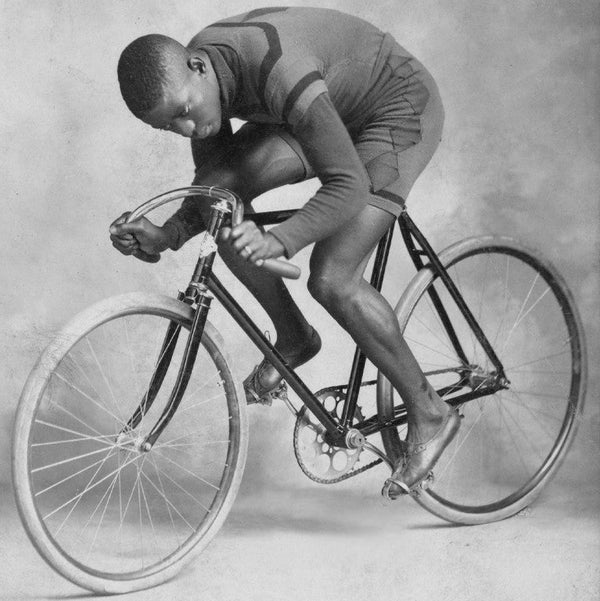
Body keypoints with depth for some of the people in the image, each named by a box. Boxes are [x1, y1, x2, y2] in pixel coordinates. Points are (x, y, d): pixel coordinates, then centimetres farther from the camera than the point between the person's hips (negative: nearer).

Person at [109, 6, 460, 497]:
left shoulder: (279, 72, -38)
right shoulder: (189, 84, -13)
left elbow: (348, 187, -38)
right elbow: (213, 180, -3)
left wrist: (280, 241, -51)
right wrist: (166, 237, -20)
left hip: (398, 106, -8)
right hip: (335, 109, 8)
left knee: (331, 280, -19)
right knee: (222, 188, -14)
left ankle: (428, 413, -1)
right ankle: (293, 337, 5)